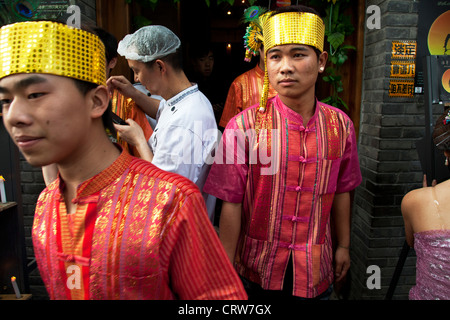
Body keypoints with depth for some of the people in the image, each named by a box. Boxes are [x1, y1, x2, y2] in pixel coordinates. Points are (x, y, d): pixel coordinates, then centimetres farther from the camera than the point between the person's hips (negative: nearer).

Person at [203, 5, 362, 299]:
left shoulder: (340, 125, -5)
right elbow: (231, 203, -14)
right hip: (256, 268, -2)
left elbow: (341, 192, 5)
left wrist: (343, 246, 11)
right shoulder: (243, 126, -15)